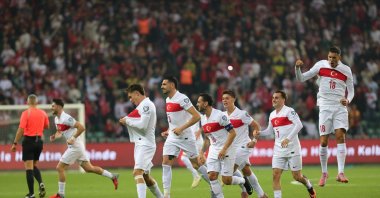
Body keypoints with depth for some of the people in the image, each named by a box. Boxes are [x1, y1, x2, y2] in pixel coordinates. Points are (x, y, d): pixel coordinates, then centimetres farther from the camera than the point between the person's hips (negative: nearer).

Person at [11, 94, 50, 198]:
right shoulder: (42, 113, 4)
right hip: (39, 141, 5)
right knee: (34, 165, 21)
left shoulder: (26, 113, -11)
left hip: (29, 140, -5)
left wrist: (15, 143, -12)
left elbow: (21, 129, -16)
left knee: (29, 167, -1)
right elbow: (47, 126, 18)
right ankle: (41, 183, -4)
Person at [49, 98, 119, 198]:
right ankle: (113, 176, 19)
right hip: (74, 146, 10)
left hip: (75, 146, -10)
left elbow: (81, 127, -23)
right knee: (89, 168, 13)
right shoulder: (56, 119, 10)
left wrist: (72, 138, -23)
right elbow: (60, 132, 23)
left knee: (60, 168, -6)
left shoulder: (66, 118, -19)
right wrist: (55, 136, 2)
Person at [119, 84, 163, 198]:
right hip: (141, 144, 11)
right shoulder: (144, 105, 18)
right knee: (145, 176, 19)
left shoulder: (146, 105, -12)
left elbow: (143, 125, -21)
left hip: (145, 144, -11)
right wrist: (128, 121, 7)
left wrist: (128, 121, -10)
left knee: (137, 172, -23)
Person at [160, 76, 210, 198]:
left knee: (196, 164, 1)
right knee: (166, 162, -6)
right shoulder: (168, 100, 10)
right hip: (172, 137, 7)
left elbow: (196, 116, -21)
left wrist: (181, 128, -24)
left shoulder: (182, 99, -17)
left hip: (185, 137, -7)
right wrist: (169, 131, 13)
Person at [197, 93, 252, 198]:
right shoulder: (203, 119, 9)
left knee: (226, 180, -6)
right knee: (212, 176, -8)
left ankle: (244, 181, 23)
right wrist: (202, 152, 14)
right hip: (214, 150, 7)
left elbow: (233, 133, -17)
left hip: (227, 150, -7)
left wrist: (224, 149, -22)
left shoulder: (220, 115, -17)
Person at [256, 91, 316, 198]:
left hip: (292, 149, -6)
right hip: (278, 150, 6)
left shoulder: (289, 111, -10)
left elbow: (299, 125, -21)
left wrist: (288, 139, -28)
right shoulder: (272, 115, 12)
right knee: (276, 175, -8)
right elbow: (270, 130, 22)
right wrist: (259, 133, 3)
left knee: (297, 176, 2)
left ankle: (309, 186, 33)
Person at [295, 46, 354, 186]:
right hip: (325, 107, 0)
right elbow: (301, 78, 3)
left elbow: (351, 90, 12)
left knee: (341, 136, -16)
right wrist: (297, 68, -16)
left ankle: (341, 173, -19)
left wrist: (347, 100, -10)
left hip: (340, 107, 0)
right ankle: (324, 173, 15)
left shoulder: (346, 70, 4)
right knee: (323, 141, -2)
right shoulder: (321, 65, 2)